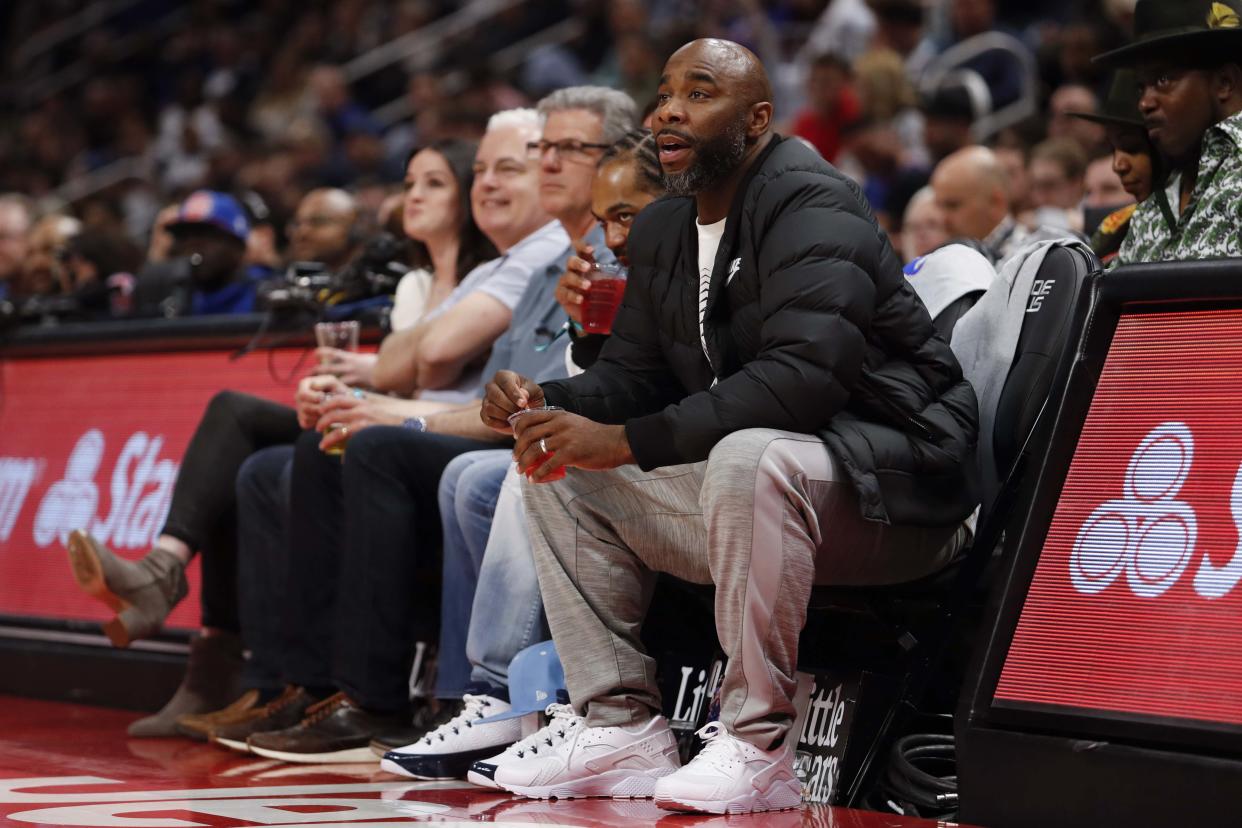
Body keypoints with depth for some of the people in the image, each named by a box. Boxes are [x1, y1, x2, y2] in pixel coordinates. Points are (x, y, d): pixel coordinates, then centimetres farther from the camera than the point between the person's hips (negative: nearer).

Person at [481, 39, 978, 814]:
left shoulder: (813, 210, -18)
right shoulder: (664, 232, 10)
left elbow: (803, 373, -32)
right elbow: (633, 374, 12)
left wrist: (627, 441, -33)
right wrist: (546, 400, -12)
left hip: (893, 487, -9)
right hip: (744, 483, 9)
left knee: (750, 457, -39)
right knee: (557, 467, 3)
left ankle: (757, 748, -28)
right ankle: (623, 730, -2)